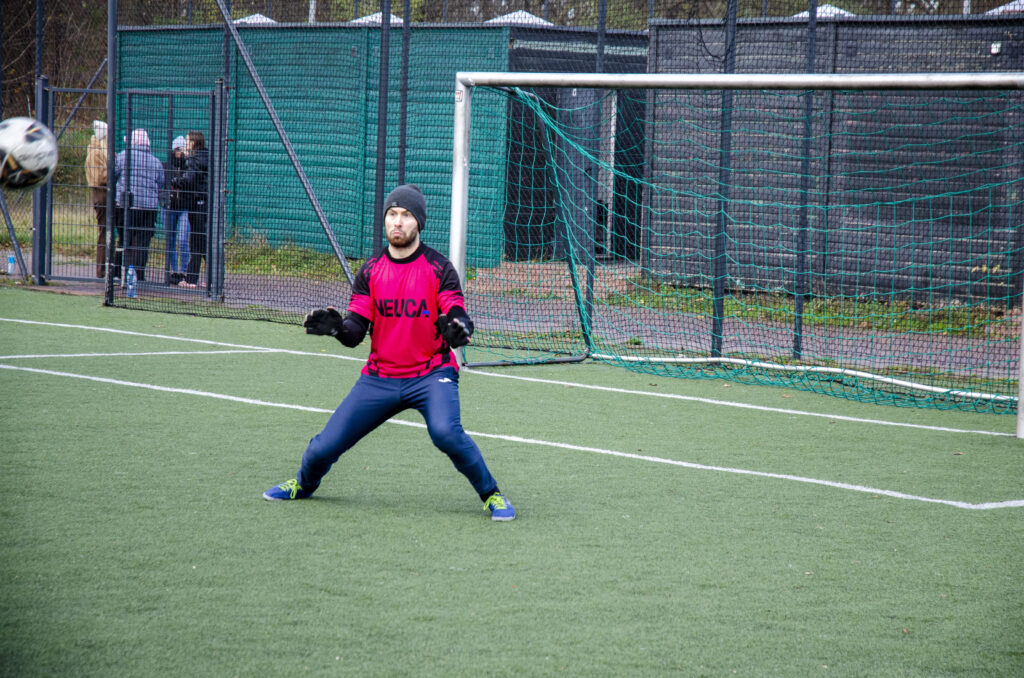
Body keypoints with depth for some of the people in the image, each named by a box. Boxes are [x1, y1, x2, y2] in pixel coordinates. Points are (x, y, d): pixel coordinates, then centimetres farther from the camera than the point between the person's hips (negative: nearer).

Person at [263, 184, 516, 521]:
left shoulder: (439, 268, -6)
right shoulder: (370, 271, 3)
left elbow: (458, 319, -13)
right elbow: (355, 333, 0)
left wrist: (457, 330, -37)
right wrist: (337, 327, -23)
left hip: (431, 374, -3)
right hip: (380, 377, 3)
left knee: (446, 432, -33)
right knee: (325, 446, 0)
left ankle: (491, 494, -10)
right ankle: (303, 484, 35)